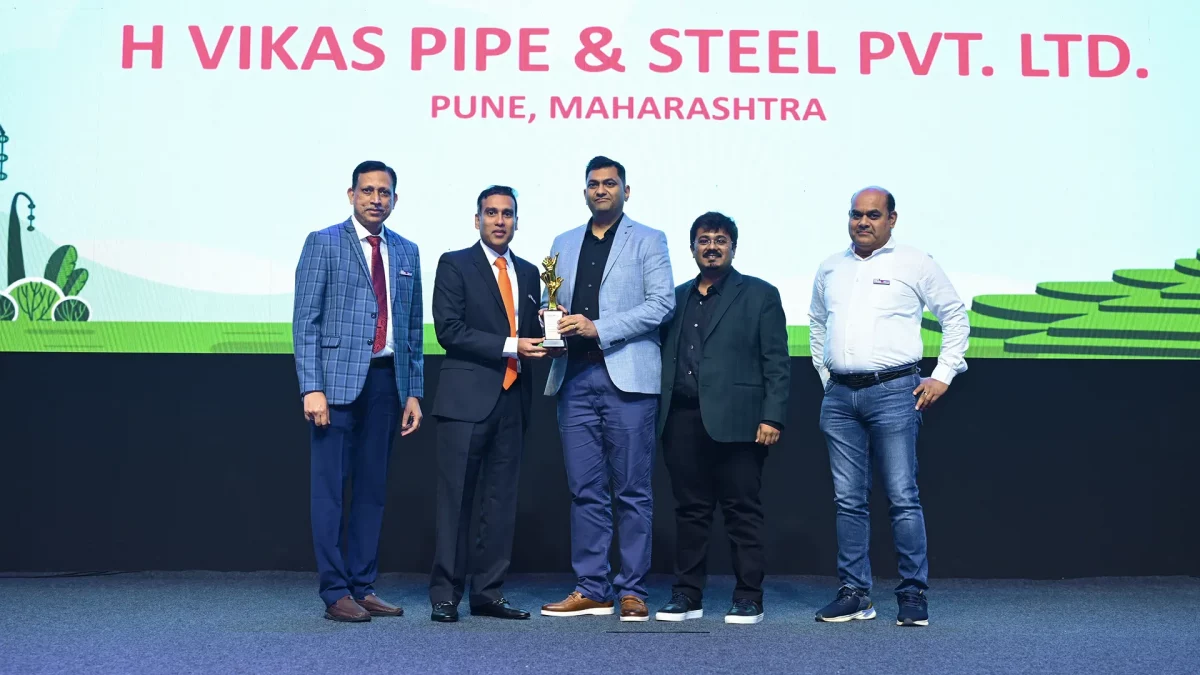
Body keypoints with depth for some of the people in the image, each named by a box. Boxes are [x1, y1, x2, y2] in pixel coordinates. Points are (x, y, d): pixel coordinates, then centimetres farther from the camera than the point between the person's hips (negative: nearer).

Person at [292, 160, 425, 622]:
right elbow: (305, 321, -5)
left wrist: (414, 392, 9)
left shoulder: (406, 252, 15)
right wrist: (312, 388, -13)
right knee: (330, 489, -1)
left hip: (386, 380, 5)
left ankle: (364, 587, 17)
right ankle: (336, 593, 6)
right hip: (338, 379, -5)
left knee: (373, 489, 9)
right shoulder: (324, 244, 1)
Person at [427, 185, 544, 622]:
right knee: (456, 499, -3)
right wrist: (509, 347, -14)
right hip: (467, 399, -5)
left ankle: (488, 592, 14)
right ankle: (445, 595, 3)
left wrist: (540, 342, -2)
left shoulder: (528, 273, 17)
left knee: (501, 500, 7)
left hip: (512, 400, 5)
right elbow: (449, 330, -9)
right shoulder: (454, 265, 1)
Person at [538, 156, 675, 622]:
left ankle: (632, 591, 7)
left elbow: (661, 303, -5)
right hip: (575, 378, 4)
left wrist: (599, 328, -13)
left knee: (632, 490, -1)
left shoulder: (648, 241, 6)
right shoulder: (564, 244, 20)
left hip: (627, 377, -4)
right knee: (585, 490, 5)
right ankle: (590, 589, 12)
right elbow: (551, 302, 20)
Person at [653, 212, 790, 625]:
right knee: (689, 509, 8)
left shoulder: (760, 295, 6)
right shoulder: (677, 297, 18)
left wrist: (772, 417, -9)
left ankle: (749, 599, 8)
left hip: (735, 420, -4)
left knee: (742, 510, 0)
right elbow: (663, 356, 15)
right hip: (682, 420, 4)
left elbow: (777, 363, 0)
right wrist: (658, 415, 4)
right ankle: (687, 596, 16)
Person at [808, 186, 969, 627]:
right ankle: (854, 594, 14)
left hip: (893, 392, -4)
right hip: (839, 396, 4)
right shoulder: (830, 269, 14)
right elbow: (816, 323, 27)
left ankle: (913, 595, 5)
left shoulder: (914, 264, 1)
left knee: (903, 498, -4)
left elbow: (955, 315, 6)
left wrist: (943, 376, 0)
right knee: (848, 501, 7)